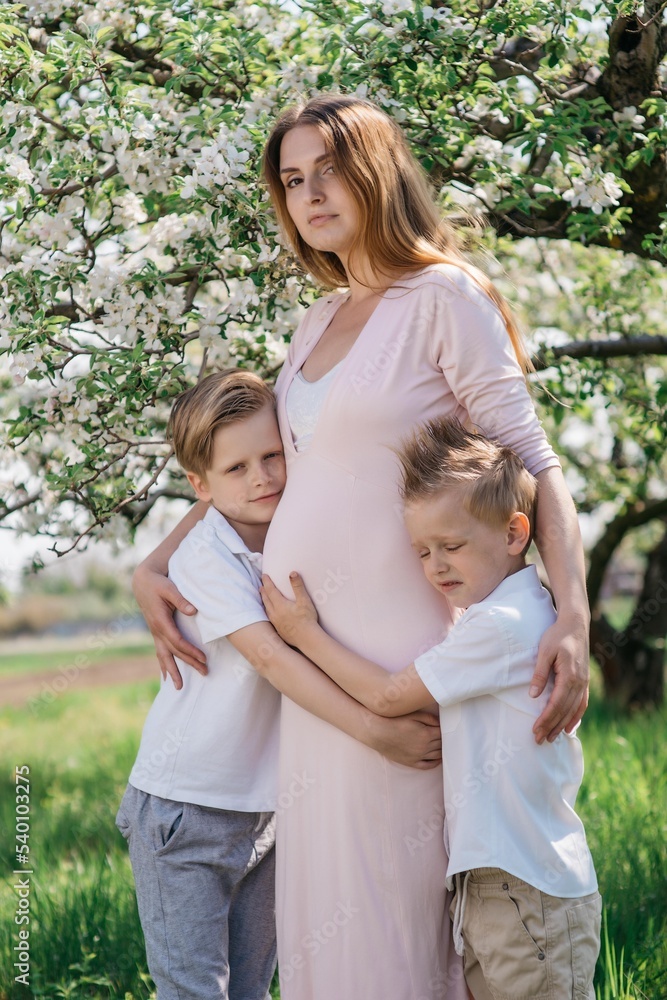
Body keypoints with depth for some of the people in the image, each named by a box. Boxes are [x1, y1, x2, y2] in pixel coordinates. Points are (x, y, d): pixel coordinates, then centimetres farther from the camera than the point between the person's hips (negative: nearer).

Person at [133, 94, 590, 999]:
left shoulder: (444, 296, -6)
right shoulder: (321, 318, 16)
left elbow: (531, 460, -10)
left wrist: (572, 618, -21)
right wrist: (154, 565, 15)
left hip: (392, 643, -7)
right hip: (306, 640, 7)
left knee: (392, 882, -4)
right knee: (320, 884, 10)